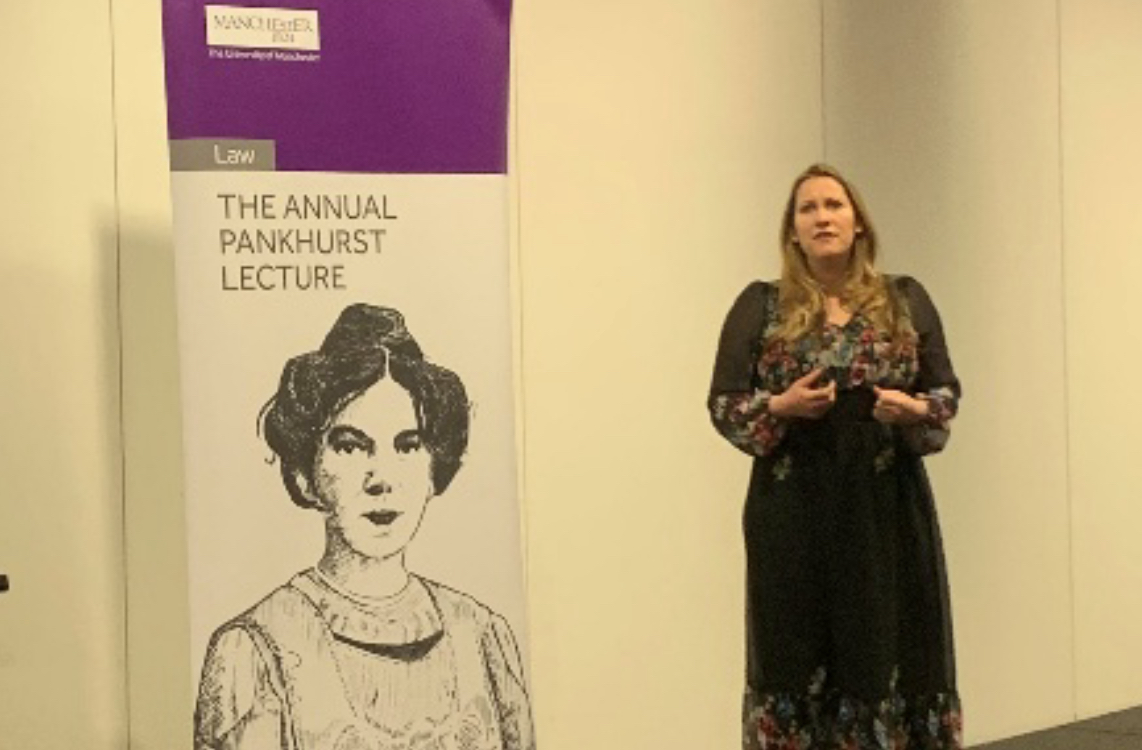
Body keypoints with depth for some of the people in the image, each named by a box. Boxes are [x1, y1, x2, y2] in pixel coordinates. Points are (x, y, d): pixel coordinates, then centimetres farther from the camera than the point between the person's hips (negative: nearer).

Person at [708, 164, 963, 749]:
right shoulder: (761, 306, 4)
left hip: (888, 506, 1)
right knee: (796, 657, 0)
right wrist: (780, 407, -15)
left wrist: (913, 410, -11)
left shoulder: (906, 300, 8)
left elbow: (947, 393, 9)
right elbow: (723, 403, 3)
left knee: (889, 650, 3)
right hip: (794, 510, -1)